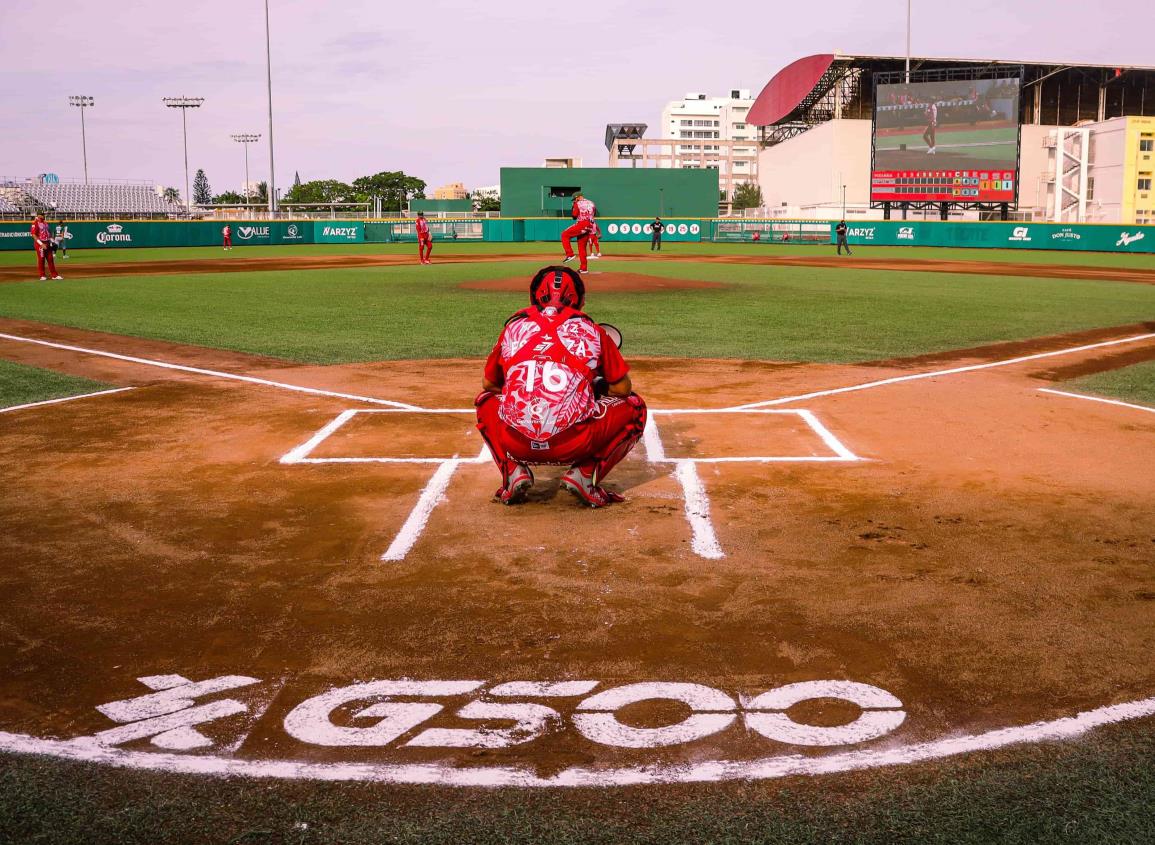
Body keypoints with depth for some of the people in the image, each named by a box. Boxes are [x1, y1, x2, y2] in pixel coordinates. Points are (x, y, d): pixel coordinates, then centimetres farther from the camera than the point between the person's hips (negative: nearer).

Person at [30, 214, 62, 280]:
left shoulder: (45, 223, 16)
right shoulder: (35, 223, -9)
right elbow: (34, 235, -16)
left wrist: (51, 241, 10)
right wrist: (41, 244, -21)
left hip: (47, 243, 7)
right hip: (40, 244, -7)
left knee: (50, 259, 8)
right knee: (41, 260, -2)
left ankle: (54, 275, 11)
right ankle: (42, 276, 5)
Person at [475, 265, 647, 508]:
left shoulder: (514, 328, 16)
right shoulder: (591, 331, 12)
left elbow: (488, 385, 26)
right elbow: (622, 389, 15)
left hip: (517, 444, 2)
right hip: (575, 445, -2)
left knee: (486, 400, 35)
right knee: (633, 406, 23)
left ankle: (514, 472, 11)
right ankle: (584, 474, 5)